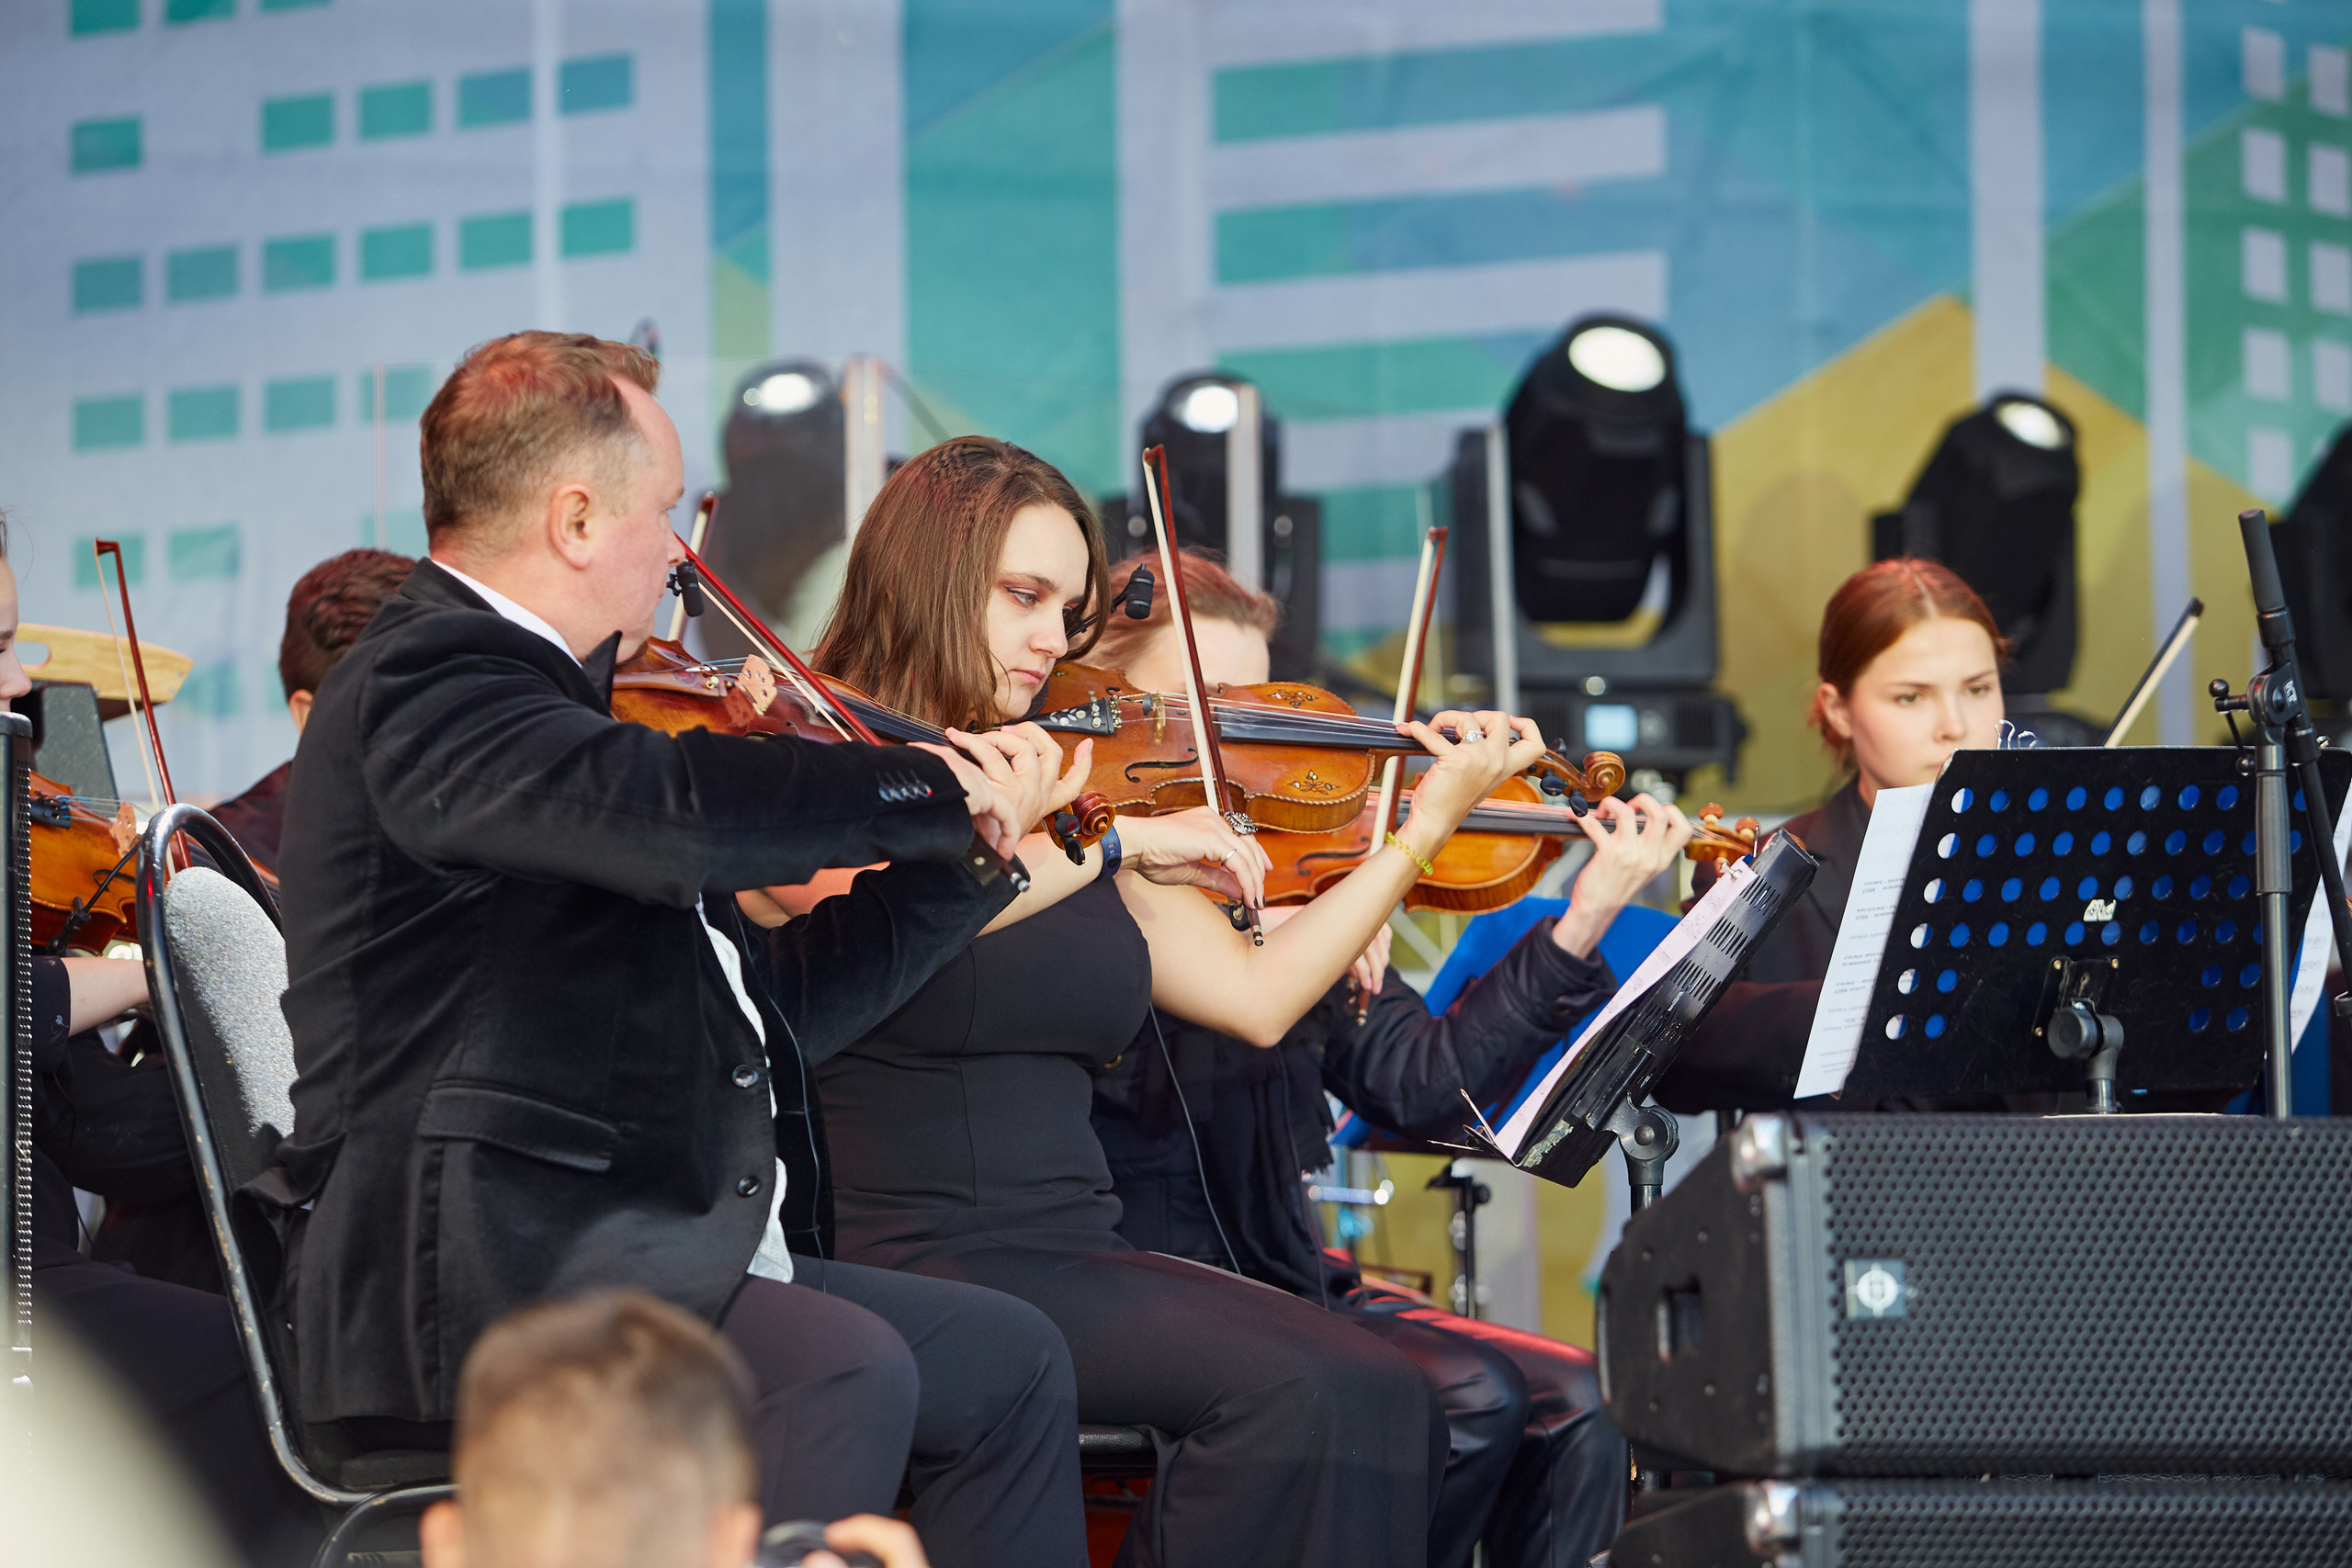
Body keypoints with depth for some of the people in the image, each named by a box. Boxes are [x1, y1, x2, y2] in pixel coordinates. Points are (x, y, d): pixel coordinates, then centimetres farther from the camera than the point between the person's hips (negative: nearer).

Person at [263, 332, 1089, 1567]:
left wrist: (974, 847, 20)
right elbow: (670, 812, -32)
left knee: (1009, 1363, 9)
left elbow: (778, 1015, 24)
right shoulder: (419, 688, -11)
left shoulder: (538, 695, 20)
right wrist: (929, 785, -16)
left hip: (648, 1254, 11)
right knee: (846, 1369, -29)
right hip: (469, 1280, -11)